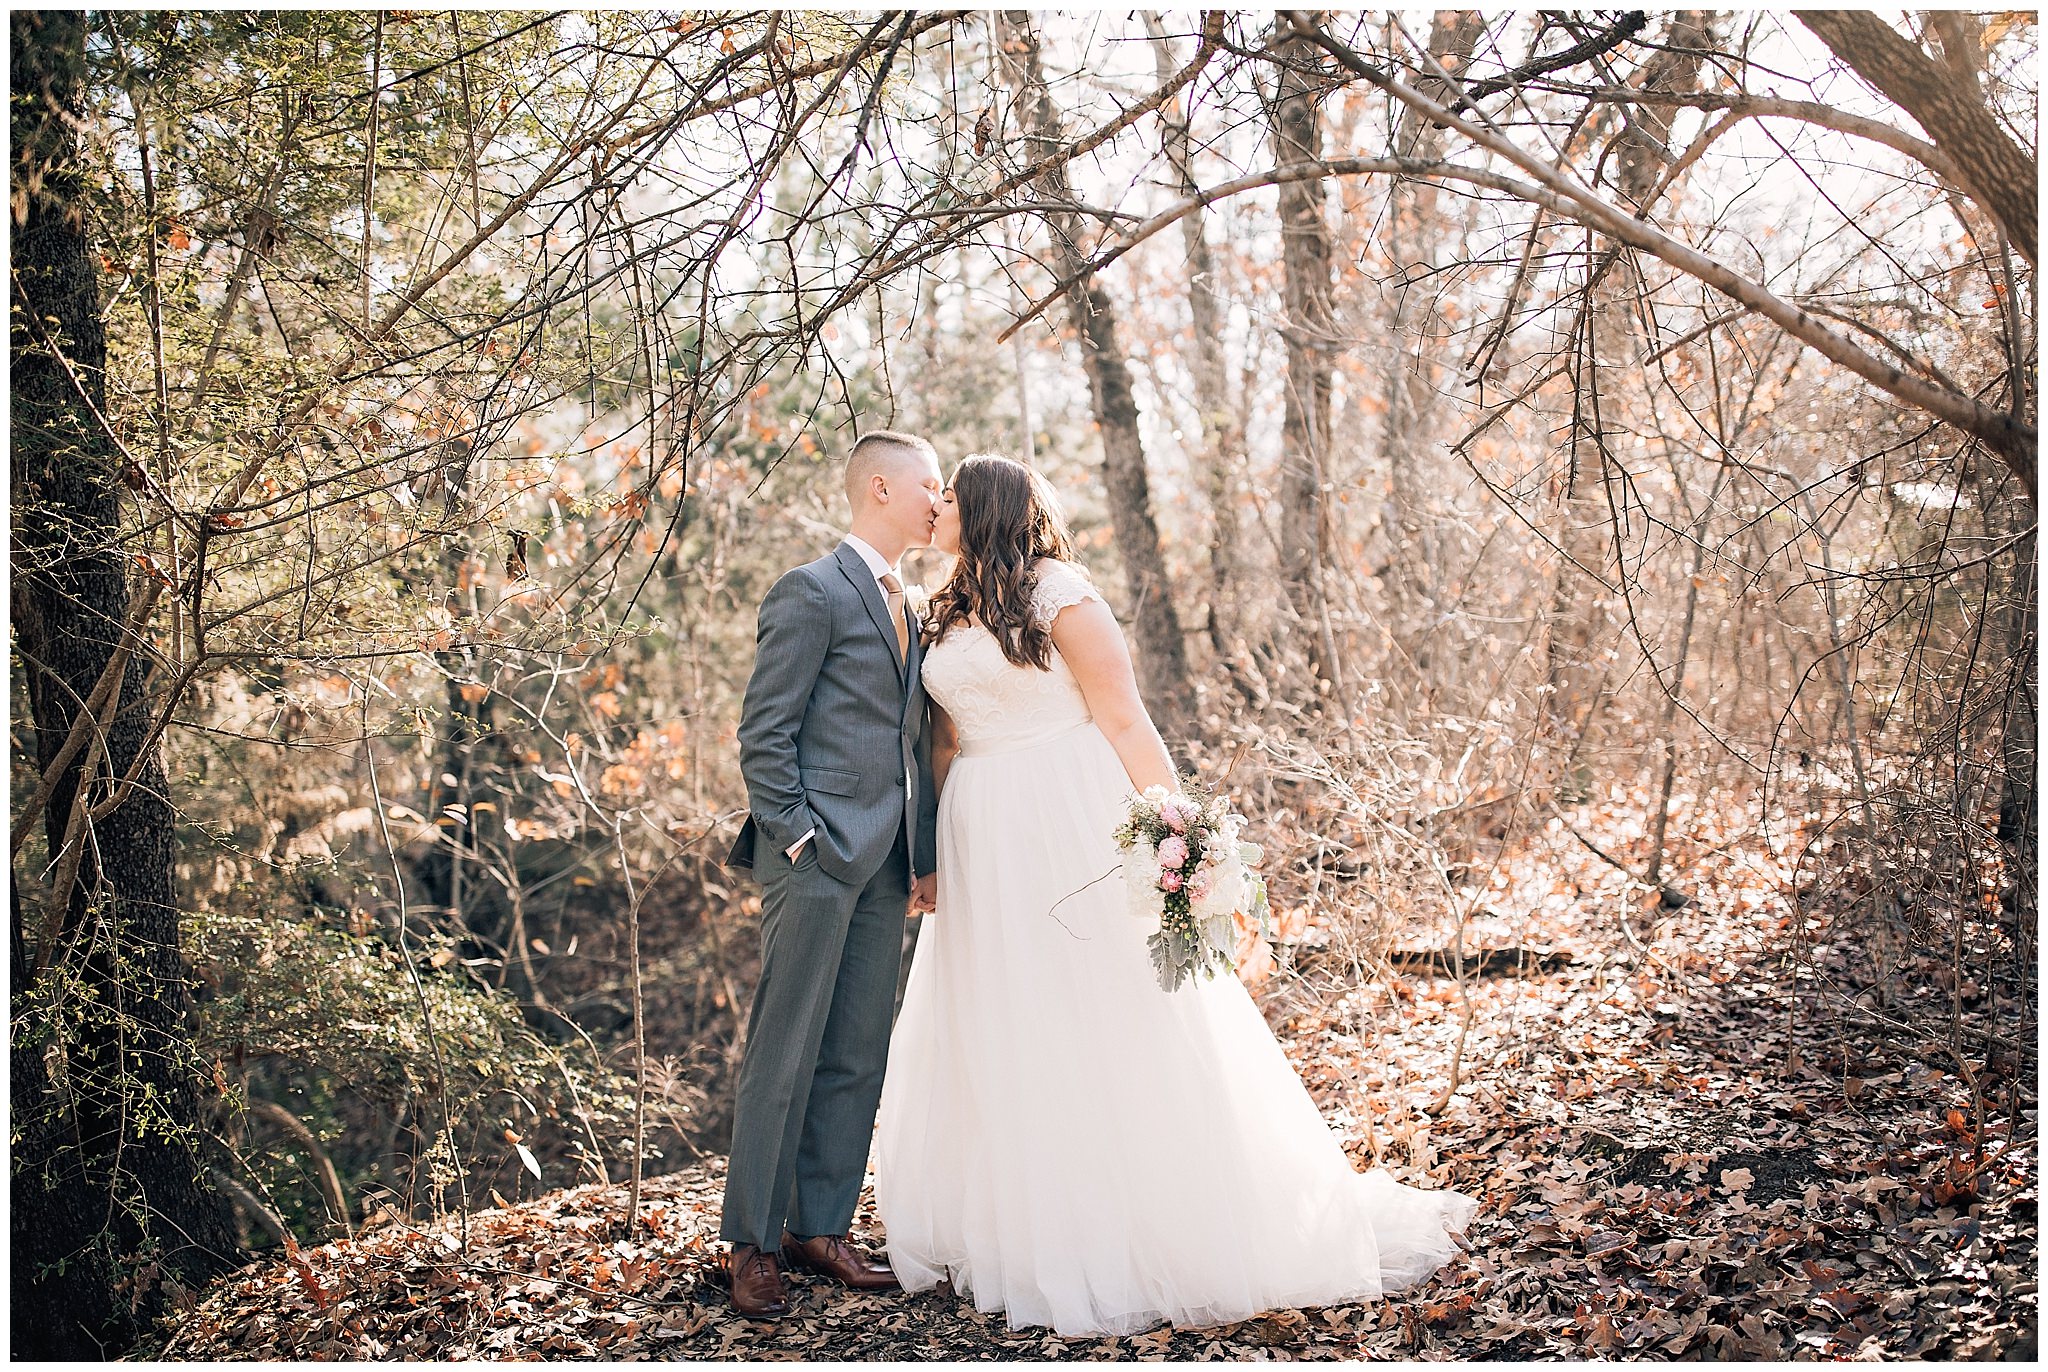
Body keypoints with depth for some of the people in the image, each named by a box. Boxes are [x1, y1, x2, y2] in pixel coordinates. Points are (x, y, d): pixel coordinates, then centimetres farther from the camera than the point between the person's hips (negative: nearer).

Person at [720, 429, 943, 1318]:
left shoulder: (904, 608, 20)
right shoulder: (811, 592, -6)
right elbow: (763, 735, -10)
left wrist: (924, 858, 14)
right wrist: (798, 840, -14)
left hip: (883, 867, 8)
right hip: (819, 856, -8)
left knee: (856, 1060, 10)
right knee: (784, 1057, -2)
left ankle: (820, 1229, 19)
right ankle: (752, 1245, 7)